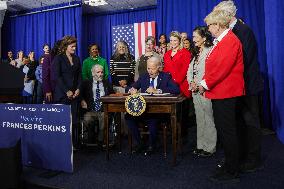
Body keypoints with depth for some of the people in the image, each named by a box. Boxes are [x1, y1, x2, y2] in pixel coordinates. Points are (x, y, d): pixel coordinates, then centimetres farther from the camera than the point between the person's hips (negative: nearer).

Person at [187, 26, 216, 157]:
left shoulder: (210, 51, -10)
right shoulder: (196, 53, 18)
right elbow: (190, 70, 16)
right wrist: (191, 82, -1)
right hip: (196, 91, 8)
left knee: (208, 119, -1)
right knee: (199, 119, 13)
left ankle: (209, 147, 11)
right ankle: (201, 145, 24)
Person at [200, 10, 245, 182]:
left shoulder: (230, 40, -14)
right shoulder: (221, 41, 18)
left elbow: (222, 67, -22)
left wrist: (205, 84, -13)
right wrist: (204, 83, 7)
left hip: (226, 93, -10)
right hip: (220, 92, 10)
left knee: (227, 131, -2)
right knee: (223, 129, 15)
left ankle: (232, 172, 12)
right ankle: (230, 165, 29)